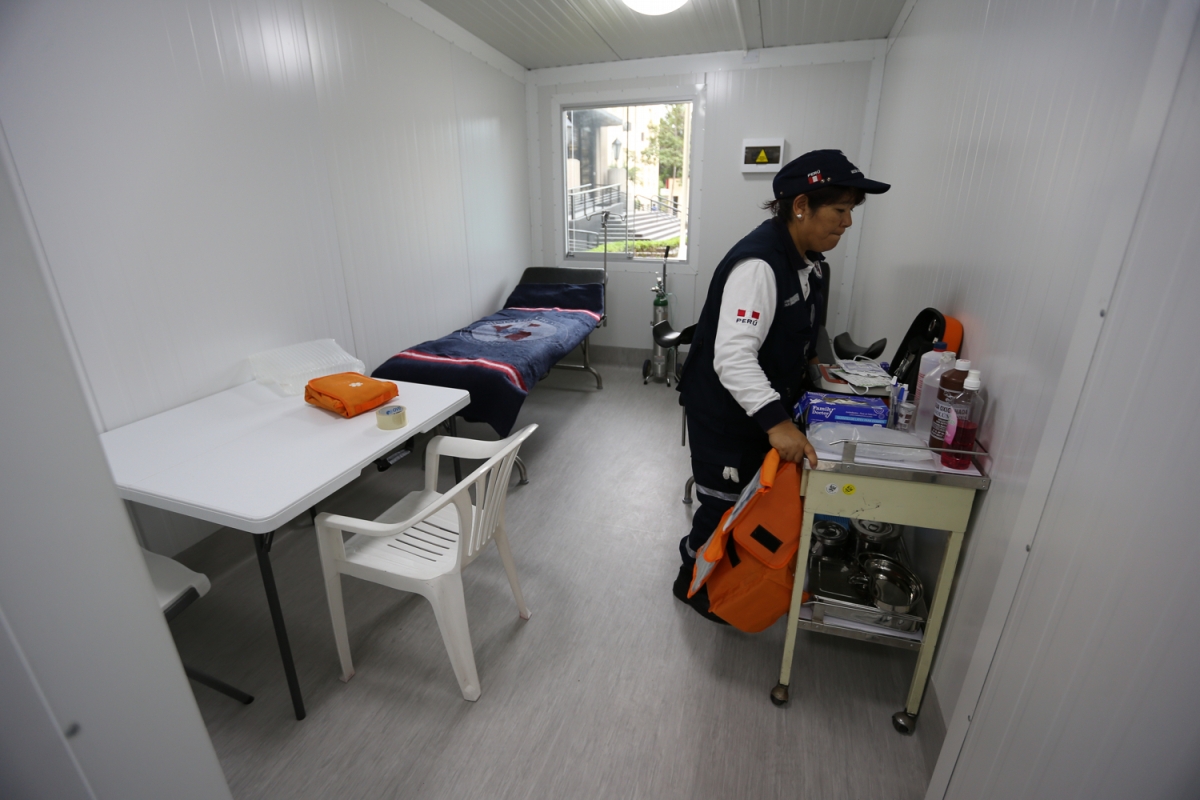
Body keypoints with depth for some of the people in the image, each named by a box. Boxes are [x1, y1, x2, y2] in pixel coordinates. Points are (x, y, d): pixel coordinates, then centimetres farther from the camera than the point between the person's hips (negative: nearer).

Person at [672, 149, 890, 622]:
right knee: (725, 505, 6)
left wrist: (809, 362, 8)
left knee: (749, 499, 24)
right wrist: (777, 422, -41)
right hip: (725, 413, -9)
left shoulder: (809, 260, 5)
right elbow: (732, 357, -36)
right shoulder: (758, 264, -28)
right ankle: (693, 581, 33)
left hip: (761, 408, 10)